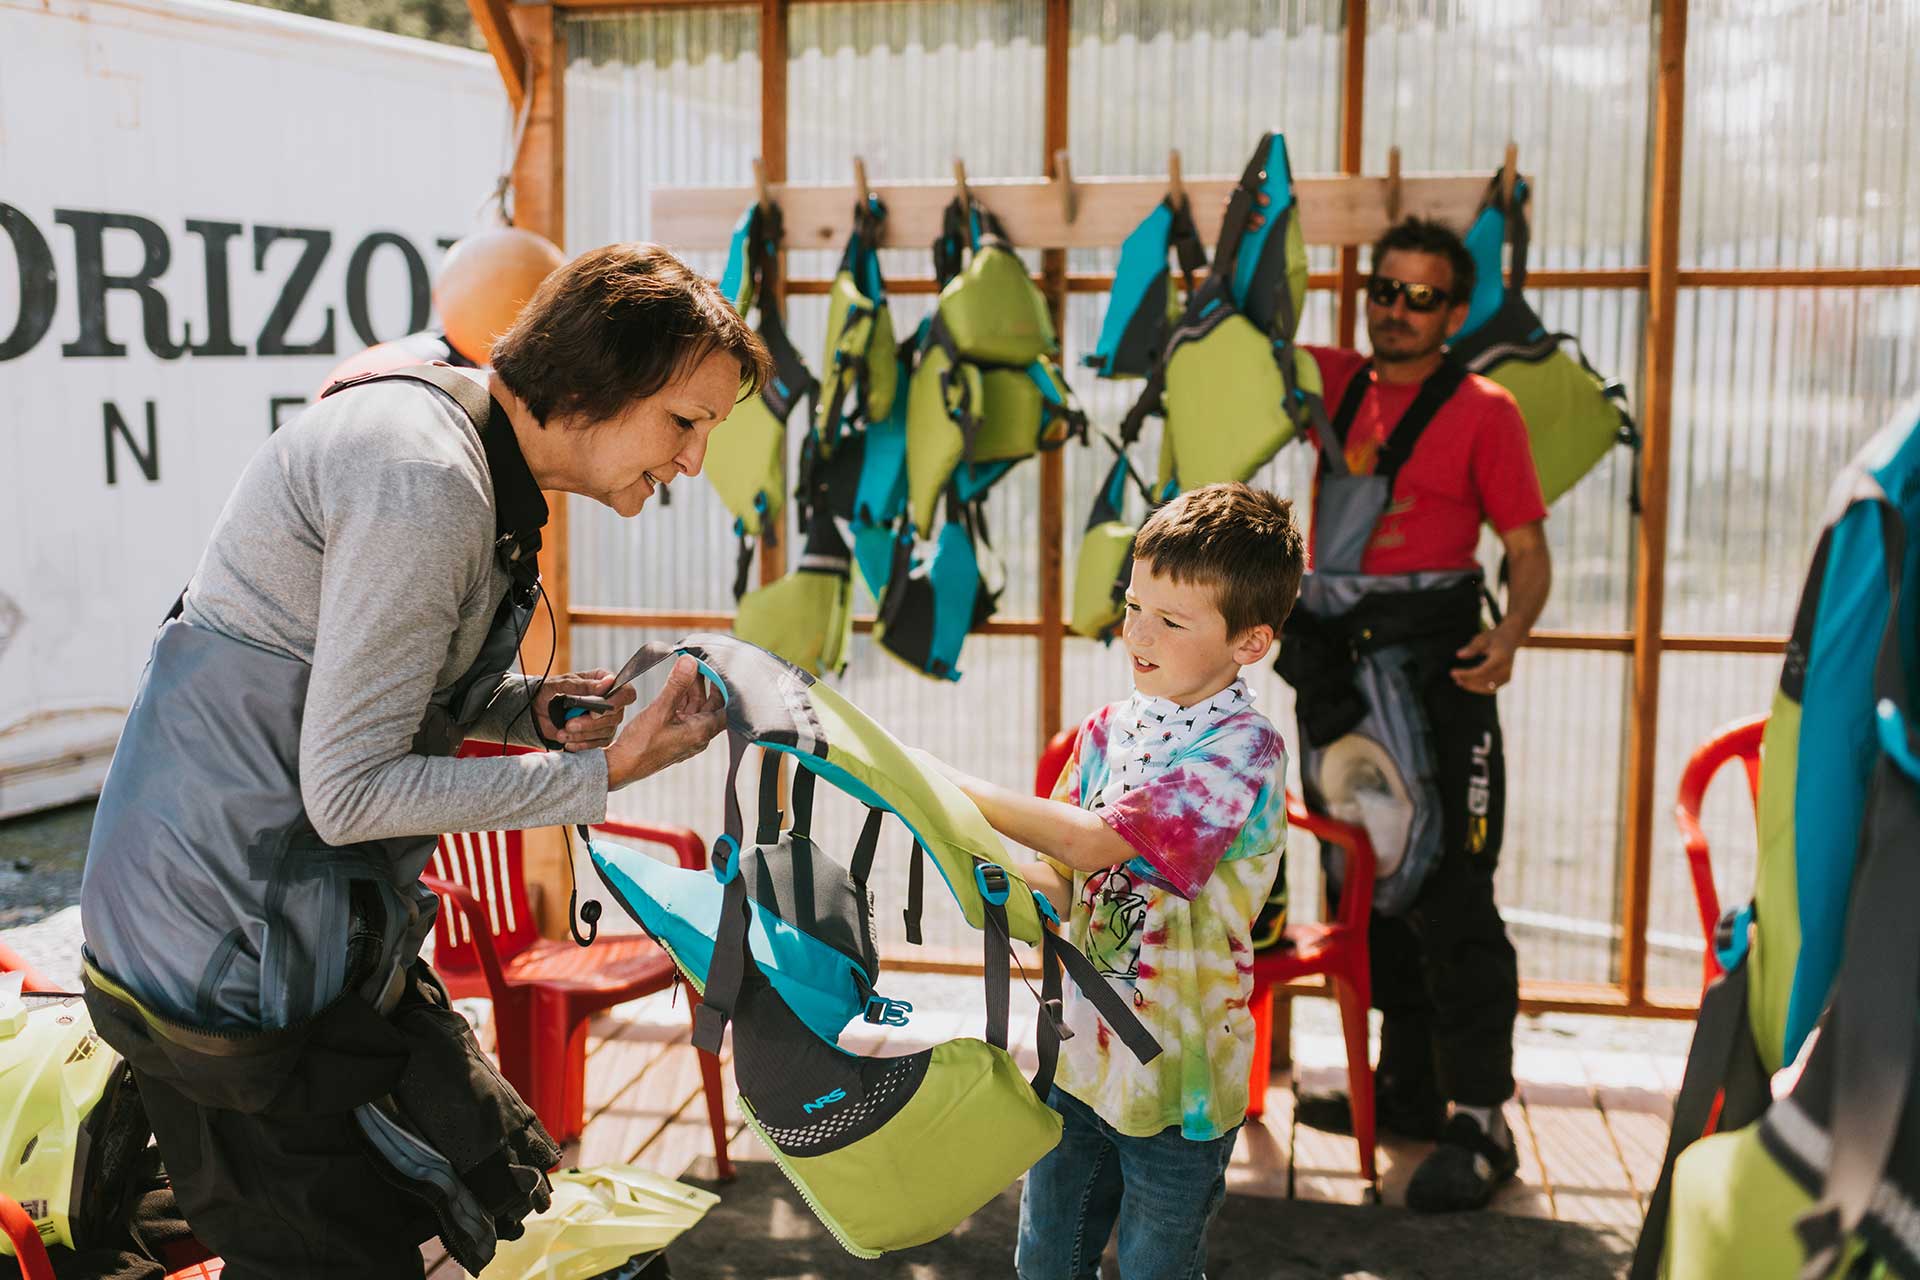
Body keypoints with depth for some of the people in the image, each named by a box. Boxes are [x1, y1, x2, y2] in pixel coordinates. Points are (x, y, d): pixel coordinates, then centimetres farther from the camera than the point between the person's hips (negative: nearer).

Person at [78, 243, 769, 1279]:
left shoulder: (461, 447, 8)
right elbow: (349, 793, -23)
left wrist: (525, 709, -1)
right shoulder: (426, 480, -24)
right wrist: (601, 774, -21)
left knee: (482, 1177, 13)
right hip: (234, 948, -10)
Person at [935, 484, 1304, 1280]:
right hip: (1082, 1054, 6)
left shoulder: (1242, 750, -20)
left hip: (1175, 1080, -6)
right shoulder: (1109, 729, 2)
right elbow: (1062, 883, 3)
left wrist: (949, 787, -24)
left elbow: (1094, 841, -29)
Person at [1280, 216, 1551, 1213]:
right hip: (1334, 658, 6)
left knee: (1446, 893, -9)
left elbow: (1528, 547, -5)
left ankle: (1479, 1122, -3)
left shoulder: (1482, 411, -2)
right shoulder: (1336, 381, 12)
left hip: (1432, 664, -6)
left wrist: (1511, 634, -22)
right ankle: (1406, 1086, 26)